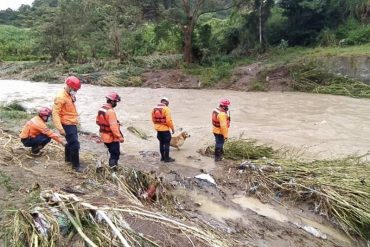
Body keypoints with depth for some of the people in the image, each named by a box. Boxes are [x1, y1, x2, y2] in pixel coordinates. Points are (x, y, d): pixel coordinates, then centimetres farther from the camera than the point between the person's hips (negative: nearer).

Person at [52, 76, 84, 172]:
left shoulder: (70, 96, 9)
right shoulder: (61, 97, -20)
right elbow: (55, 113, -23)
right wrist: (60, 128, -27)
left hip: (72, 124, 10)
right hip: (67, 125, -10)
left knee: (71, 142, 24)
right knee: (75, 145, -6)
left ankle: (68, 158, 44)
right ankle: (76, 165, 5)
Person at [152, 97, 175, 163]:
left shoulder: (154, 109, 5)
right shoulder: (166, 109, -16)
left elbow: (153, 120, 10)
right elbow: (169, 120, -19)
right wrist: (172, 128, -8)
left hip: (158, 129, 7)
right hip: (165, 130, -7)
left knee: (161, 143, 17)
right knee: (166, 144, 3)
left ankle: (162, 157, 26)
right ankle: (167, 158, 9)